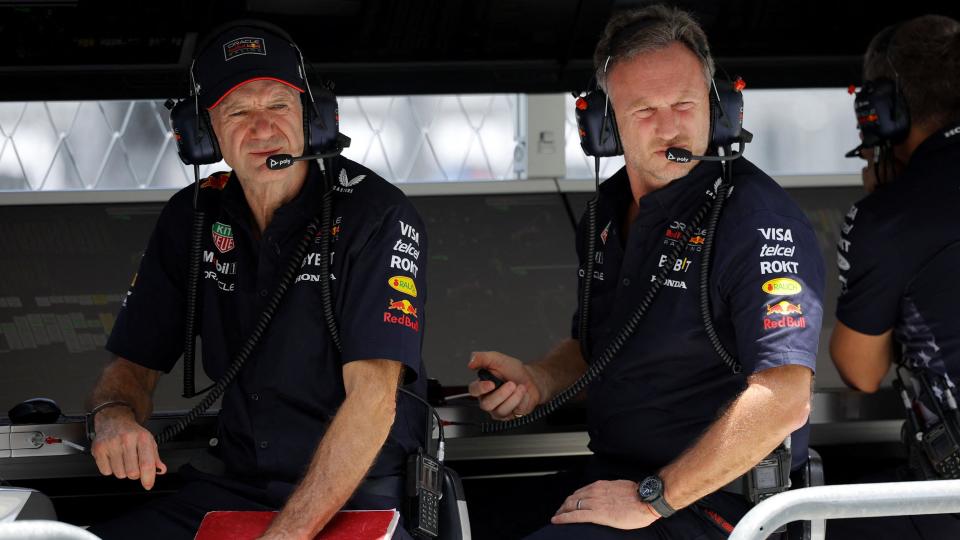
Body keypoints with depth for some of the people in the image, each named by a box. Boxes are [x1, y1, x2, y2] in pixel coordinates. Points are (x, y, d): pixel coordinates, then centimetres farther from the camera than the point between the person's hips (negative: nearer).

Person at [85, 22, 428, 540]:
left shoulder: (375, 215, -10)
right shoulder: (191, 219, 8)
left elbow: (373, 396, -20)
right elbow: (133, 364, 15)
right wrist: (114, 415, -11)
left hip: (361, 493, -4)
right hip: (233, 486, 5)